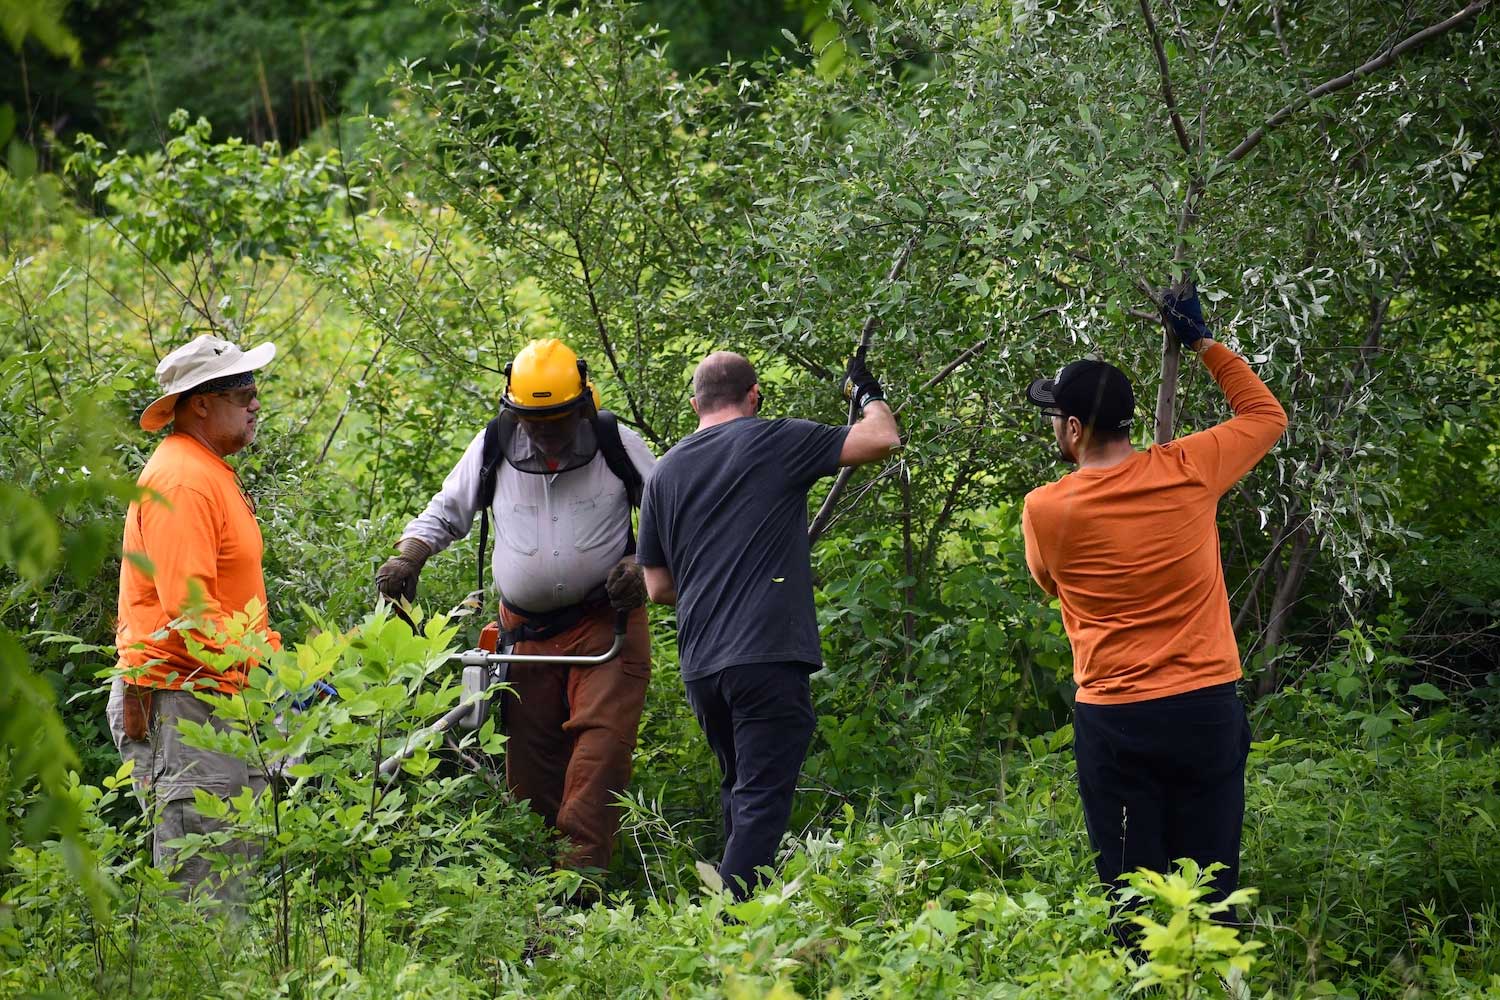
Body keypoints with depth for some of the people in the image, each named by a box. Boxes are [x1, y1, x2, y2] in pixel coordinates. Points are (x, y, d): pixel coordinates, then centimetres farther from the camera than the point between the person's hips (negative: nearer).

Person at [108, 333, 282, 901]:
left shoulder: (211, 474, 18)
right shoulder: (182, 481, -16)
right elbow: (187, 608, -24)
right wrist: (260, 663, -24)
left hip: (218, 700, 11)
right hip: (179, 700, -11)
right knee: (200, 885, -9)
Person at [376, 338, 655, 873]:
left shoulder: (616, 444, -2)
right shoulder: (493, 447, 2)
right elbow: (445, 512, 15)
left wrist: (643, 563, -9)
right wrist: (407, 558, -2)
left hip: (606, 621, -2)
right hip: (525, 628, 2)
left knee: (602, 737, -18)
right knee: (530, 754, 1)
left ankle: (582, 860, -21)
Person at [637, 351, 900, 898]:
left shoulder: (665, 473, 14)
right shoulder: (775, 443, -2)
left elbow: (657, 587, 18)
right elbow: (882, 440, -2)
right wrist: (869, 394, 19)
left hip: (700, 666, 6)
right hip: (768, 658, -6)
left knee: (739, 796, 21)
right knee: (762, 803, -8)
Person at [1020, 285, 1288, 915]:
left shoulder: (1045, 511, -6)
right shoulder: (1188, 471, -3)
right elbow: (1267, 415, 16)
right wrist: (1203, 343, 22)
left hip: (1113, 721, -2)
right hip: (1206, 711, 2)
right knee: (1210, 894, 6)